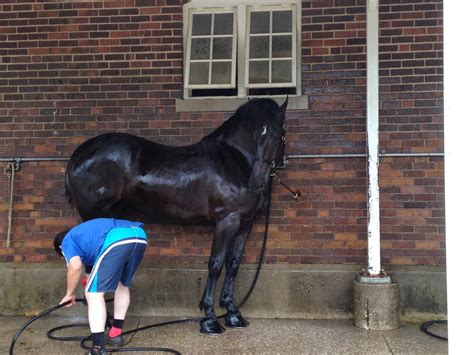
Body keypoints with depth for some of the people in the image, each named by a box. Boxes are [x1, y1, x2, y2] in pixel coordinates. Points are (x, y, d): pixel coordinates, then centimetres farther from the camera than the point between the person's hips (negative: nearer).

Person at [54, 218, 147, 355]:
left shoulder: (68, 241, 24)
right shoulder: (88, 232, 46)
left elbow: (76, 266, 3)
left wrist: (69, 294, 18)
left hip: (117, 240, -8)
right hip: (139, 236, 8)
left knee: (93, 293, 3)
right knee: (123, 284, 29)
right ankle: (115, 334, 36)